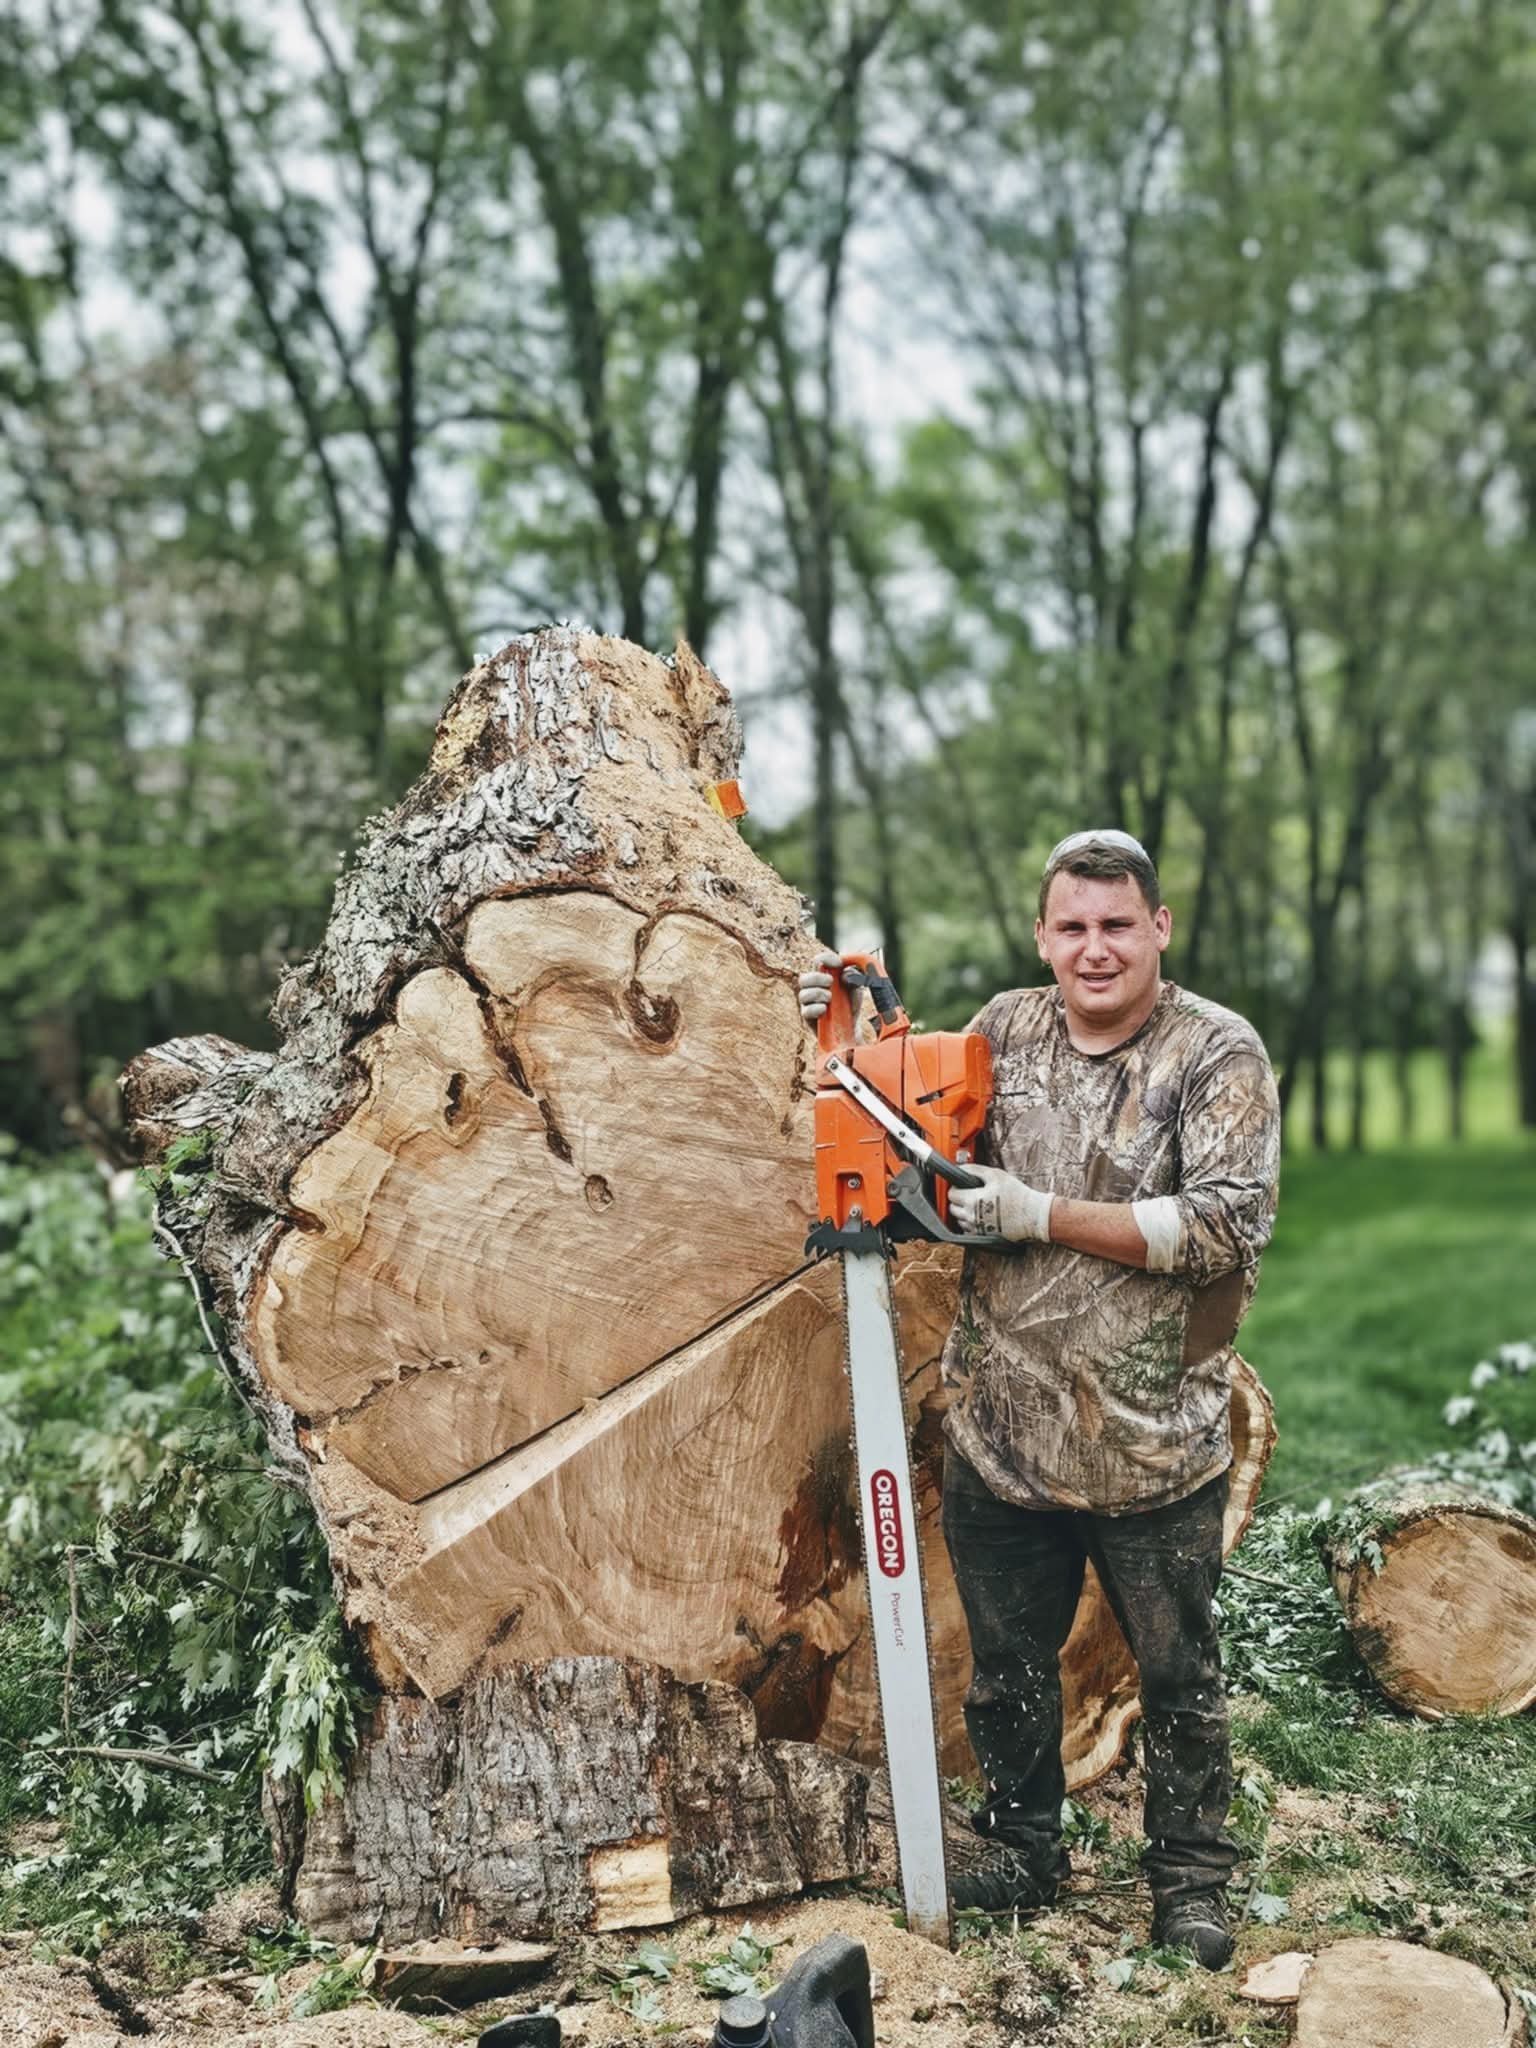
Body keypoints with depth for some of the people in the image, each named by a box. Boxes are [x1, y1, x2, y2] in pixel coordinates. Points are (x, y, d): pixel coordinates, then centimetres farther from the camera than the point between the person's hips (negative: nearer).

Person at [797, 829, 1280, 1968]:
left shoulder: (1218, 1053, -10)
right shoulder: (1005, 1032, 3)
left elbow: (1230, 1226, -20)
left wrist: (1044, 1214, -21)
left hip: (1152, 1443, -3)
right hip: (1001, 1430, 4)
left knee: (1178, 1675, 13)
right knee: (1007, 1663, 18)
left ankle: (1191, 1879, 33)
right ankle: (1022, 1852, 38)